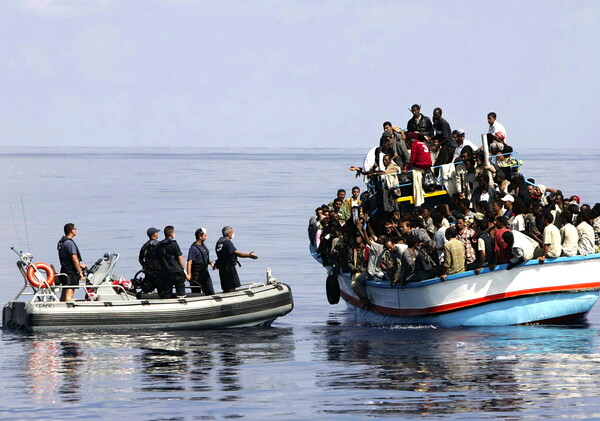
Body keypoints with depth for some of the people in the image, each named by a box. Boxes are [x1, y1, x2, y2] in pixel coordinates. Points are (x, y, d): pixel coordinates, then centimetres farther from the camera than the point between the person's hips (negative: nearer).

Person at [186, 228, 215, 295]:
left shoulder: (203, 246, 12)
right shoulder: (193, 248, -15)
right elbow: (190, 261, -22)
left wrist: (211, 263, 4)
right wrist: (189, 274, -30)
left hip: (205, 272, 8)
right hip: (196, 274, -8)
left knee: (211, 292, 7)